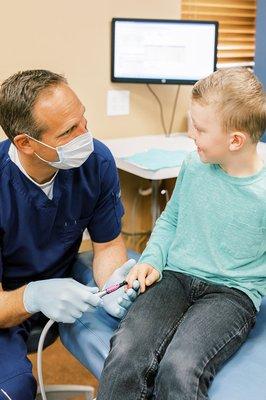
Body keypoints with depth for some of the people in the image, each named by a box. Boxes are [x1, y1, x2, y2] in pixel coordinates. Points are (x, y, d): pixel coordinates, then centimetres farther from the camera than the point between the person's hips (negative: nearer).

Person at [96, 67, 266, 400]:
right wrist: (152, 260, 5)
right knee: (124, 356, -26)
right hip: (176, 277, 3)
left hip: (232, 293, -3)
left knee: (179, 369, -31)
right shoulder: (193, 165, 3)